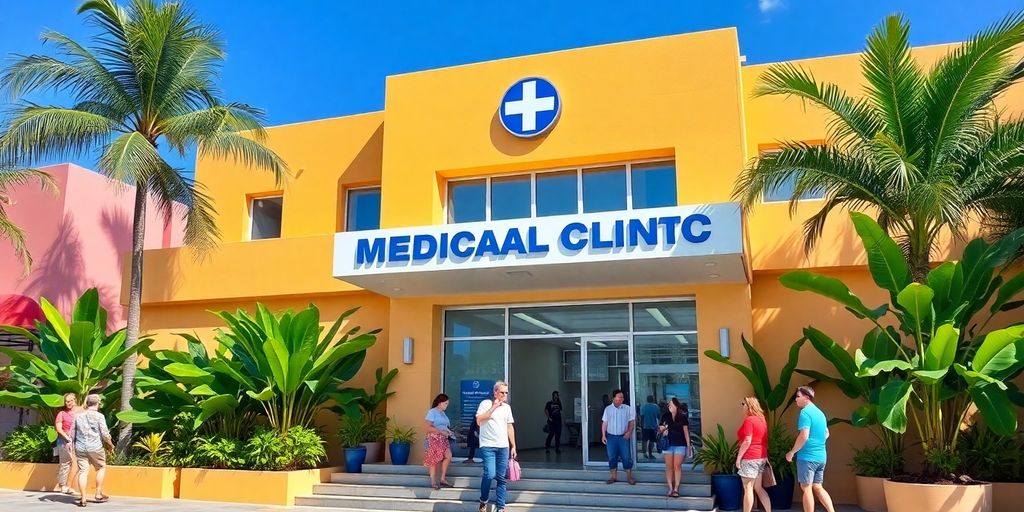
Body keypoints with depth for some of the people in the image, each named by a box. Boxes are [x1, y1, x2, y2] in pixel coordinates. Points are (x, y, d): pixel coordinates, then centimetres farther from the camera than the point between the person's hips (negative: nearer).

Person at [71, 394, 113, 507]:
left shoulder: (78, 416, 6)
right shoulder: (99, 416, -8)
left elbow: (72, 434, 10)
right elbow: (104, 434, -9)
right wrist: (110, 445, 6)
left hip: (80, 448, 3)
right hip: (95, 448, -3)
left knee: (83, 472, 4)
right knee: (101, 468, 15)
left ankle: (83, 499, 3)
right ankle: (98, 494, 17)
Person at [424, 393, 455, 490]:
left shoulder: (443, 413, 15)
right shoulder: (432, 412, -8)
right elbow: (428, 427, -15)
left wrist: (449, 432, 5)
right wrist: (441, 432, -19)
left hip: (443, 439, 7)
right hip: (434, 439, -7)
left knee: (448, 456, -8)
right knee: (434, 460, -1)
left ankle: (443, 479, 4)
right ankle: (433, 482, 10)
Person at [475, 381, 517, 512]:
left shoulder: (507, 407, 12)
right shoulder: (486, 403, -3)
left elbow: (510, 427, 15)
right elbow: (479, 421, -15)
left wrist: (513, 446, 11)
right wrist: (493, 407, -14)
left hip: (503, 447, 5)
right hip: (488, 446, -5)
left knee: (502, 478, 4)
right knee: (490, 474, -16)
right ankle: (483, 501, 7)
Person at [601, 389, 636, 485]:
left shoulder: (627, 409, -2)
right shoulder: (608, 409, 2)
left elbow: (632, 421, 1)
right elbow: (604, 423, 6)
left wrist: (629, 432, -13)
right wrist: (603, 435, 0)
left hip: (623, 437, -1)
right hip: (611, 437, 1)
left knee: (626, 457, -1)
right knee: (612, 457, 7)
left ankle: (629, 477, 10)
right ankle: (613, 476, 19)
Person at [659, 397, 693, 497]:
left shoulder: (682, 417, -1)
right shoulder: (665, 417, 4)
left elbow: (686, 432, 3)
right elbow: (661, 429, 16)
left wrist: (689, 445, 0)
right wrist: (662, 430, -8)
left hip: (680, 445, -2)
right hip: (668, 445, 2)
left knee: (677, 466, -5)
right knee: (669, 467, 3)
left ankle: (676, 489, -2)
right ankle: (670, 488, 8)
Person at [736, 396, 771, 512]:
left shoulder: (749, 420, -14)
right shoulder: (762, 419, 13)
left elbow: (747, 441, -19)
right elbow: (763, 440, 18)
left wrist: (738, 457, -13)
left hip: (750, 458, -9)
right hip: (761, 457, 9)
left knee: (748, 488, -2)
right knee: (758, 488, 15)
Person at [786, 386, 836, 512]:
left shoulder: (805, 412, -14)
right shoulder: (820, 412, 14)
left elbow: (804, 436, -21)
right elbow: (826, 434, 24)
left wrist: (792, 452, -11)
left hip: (807, 456, -8)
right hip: (821, 457, 8)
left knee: (806, 488, -1)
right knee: (818, 487, 14)